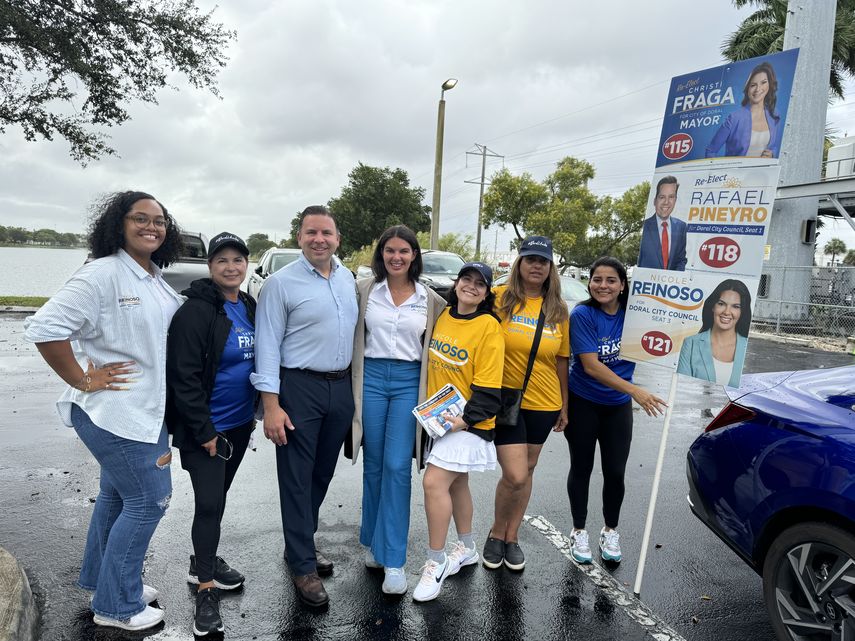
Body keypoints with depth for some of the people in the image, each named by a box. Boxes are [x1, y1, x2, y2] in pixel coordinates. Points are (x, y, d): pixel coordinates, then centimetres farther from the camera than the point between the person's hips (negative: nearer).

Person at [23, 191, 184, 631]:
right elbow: (44, 327, -24)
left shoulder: (156, 282, 7)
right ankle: (117, 606, 17)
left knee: (117, 495, 21)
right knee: (150, 498, -1)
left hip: (144, 409, 9)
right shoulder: (102, 273, -18)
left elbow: (178, 326, 23)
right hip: (113, 411, -9)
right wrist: (82, 380, -19)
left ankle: (102, 580, 41)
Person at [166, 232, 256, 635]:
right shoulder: (195, 311, -16)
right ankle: (205, 590, 12)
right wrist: (204, 432, -18)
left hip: (239, 424, 7)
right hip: (204, 428, -7)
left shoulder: (249, 307, 6)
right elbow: (183, 377, -19)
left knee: (218, 497, 19)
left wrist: (254, 411, 13)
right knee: (209, 503, -3)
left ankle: (203, 560, 38)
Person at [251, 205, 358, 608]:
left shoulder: (348, 278, 8)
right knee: (297, 479, 3)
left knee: (323, 474, 17)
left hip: (341, 387, 6)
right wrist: (271, 405, -16)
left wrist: (355, 386, 12)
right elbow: (268, 346, -11)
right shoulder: (281, 283, -9)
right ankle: (303, 566, 17)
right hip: (299, 388, -6)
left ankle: (302, 543, 36)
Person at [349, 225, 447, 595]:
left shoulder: (430, 300, 4)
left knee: (397, 467, -6)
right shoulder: (364, 291, 2)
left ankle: (393, 560, 4)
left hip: (409, 383, -1)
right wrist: (351, 385, 0)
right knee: (373, 465, 10)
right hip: (371, 378, 1)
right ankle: (373, 542, 29)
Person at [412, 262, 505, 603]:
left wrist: (466, 419, -21)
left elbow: (488, 386, -15)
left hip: (468, 420, -7)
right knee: (456, 483, 18)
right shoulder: (442, 316, 5)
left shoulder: (488, 327, -14)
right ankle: (467, 548, 38)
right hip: (439, 416, 7)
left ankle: (435, 564, 3)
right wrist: (429, 409, 14)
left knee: (434, 482, -14)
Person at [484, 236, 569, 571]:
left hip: (543, 404, 4)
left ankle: (512, 537, 34)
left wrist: (564, 406, 12)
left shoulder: (558, 310, 2)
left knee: (526, 472, 15)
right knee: (515, 476, -7)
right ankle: (496, 533, 22)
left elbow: (561, 360, 8)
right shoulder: (500, 298, -8)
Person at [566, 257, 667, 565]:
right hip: (583, 404, -3)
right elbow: (590, 366, -24)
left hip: (618, 406, 3)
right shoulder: (582, 314, -18)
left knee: (615, 472, 7)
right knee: (581, 469, 11)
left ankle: (610, 531, 32)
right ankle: (579, 531, 32)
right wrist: (634, 390, -31)